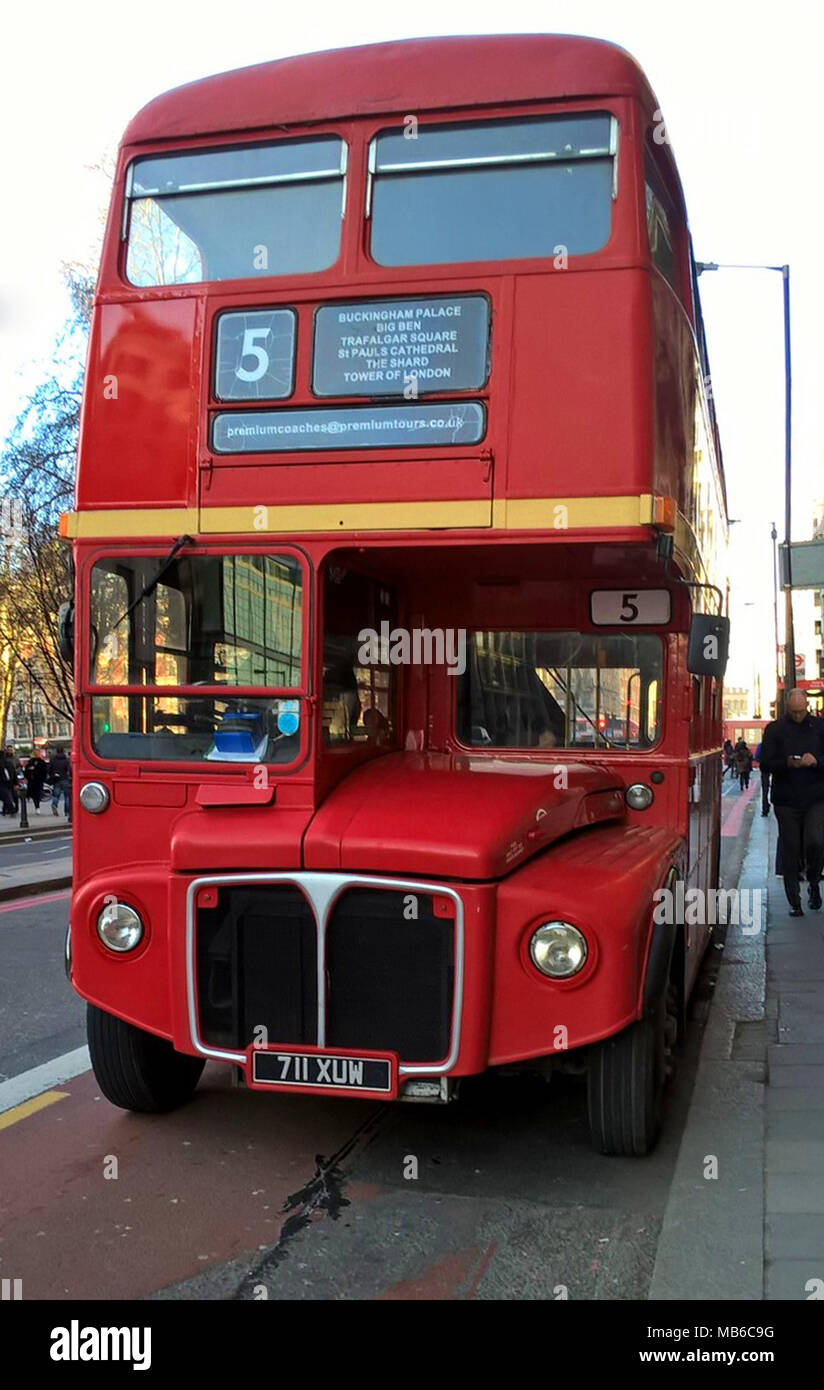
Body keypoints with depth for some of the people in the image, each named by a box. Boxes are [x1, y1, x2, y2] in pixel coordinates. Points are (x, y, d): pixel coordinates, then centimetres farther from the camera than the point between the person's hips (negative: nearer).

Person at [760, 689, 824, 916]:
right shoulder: (774, 729, 3)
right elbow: (766, 763, -1)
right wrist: (787, 763, -19)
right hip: (786, 800, 0)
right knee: (790, 850, 2)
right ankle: (794, 902, 13)